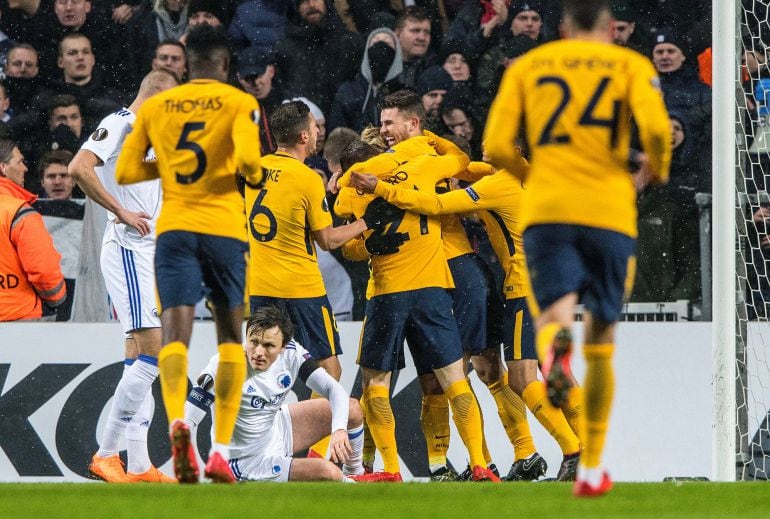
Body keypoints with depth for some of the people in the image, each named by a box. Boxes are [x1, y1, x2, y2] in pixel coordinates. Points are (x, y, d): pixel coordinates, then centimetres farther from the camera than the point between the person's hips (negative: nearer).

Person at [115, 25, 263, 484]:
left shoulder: (154, 106, 11)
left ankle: (177, 419, -40)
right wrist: (252, 176, 7)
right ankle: (221, 450, 6)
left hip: (174, 227, 1)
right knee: (231, 335, 13)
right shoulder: (240, 103, 2)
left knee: (175, 333, -9)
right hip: (224, 227, -1)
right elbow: (248, 158, -15)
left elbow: (125, 171, 11)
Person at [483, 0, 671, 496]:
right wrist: (657, 167, 10)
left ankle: (555, 346, -49)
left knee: (554, 315, -9)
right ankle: (591, 467, 15)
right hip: (610, 211, 0)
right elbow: (656, 126, -10)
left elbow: (497, 145, 3)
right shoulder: (632, 65, 8)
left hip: (546, 210, 0)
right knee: (601, 343, 12)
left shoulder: (526, 66, 13)